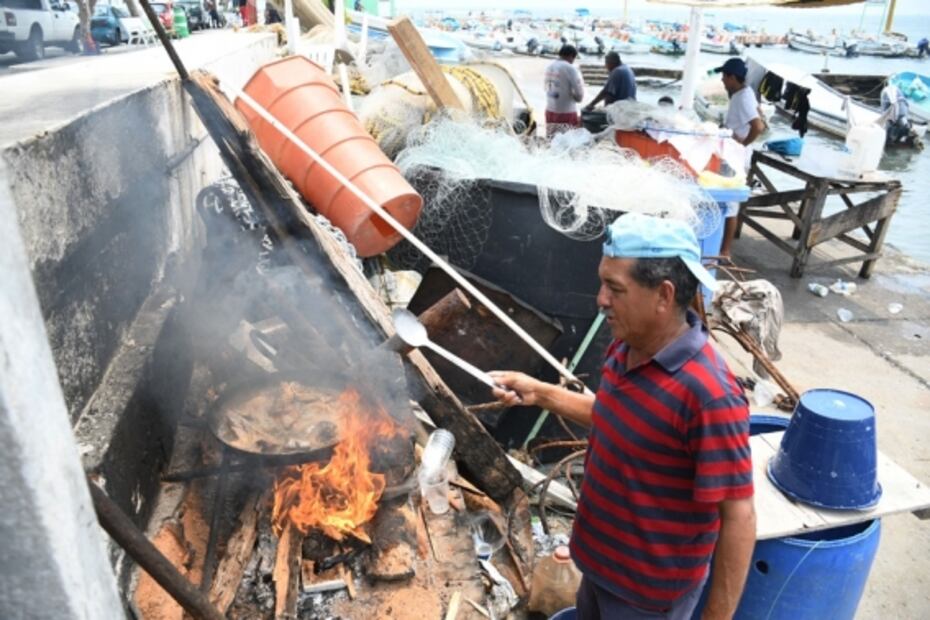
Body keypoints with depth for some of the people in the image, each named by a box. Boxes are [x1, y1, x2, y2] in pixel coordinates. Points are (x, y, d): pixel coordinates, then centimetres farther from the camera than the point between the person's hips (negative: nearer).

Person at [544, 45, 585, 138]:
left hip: (550, 110, 7)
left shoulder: (549, 67, 8)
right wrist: (578, 98, 6)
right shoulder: (570, 69, -13)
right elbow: (579, 91, -14)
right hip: (566, 112, -7)